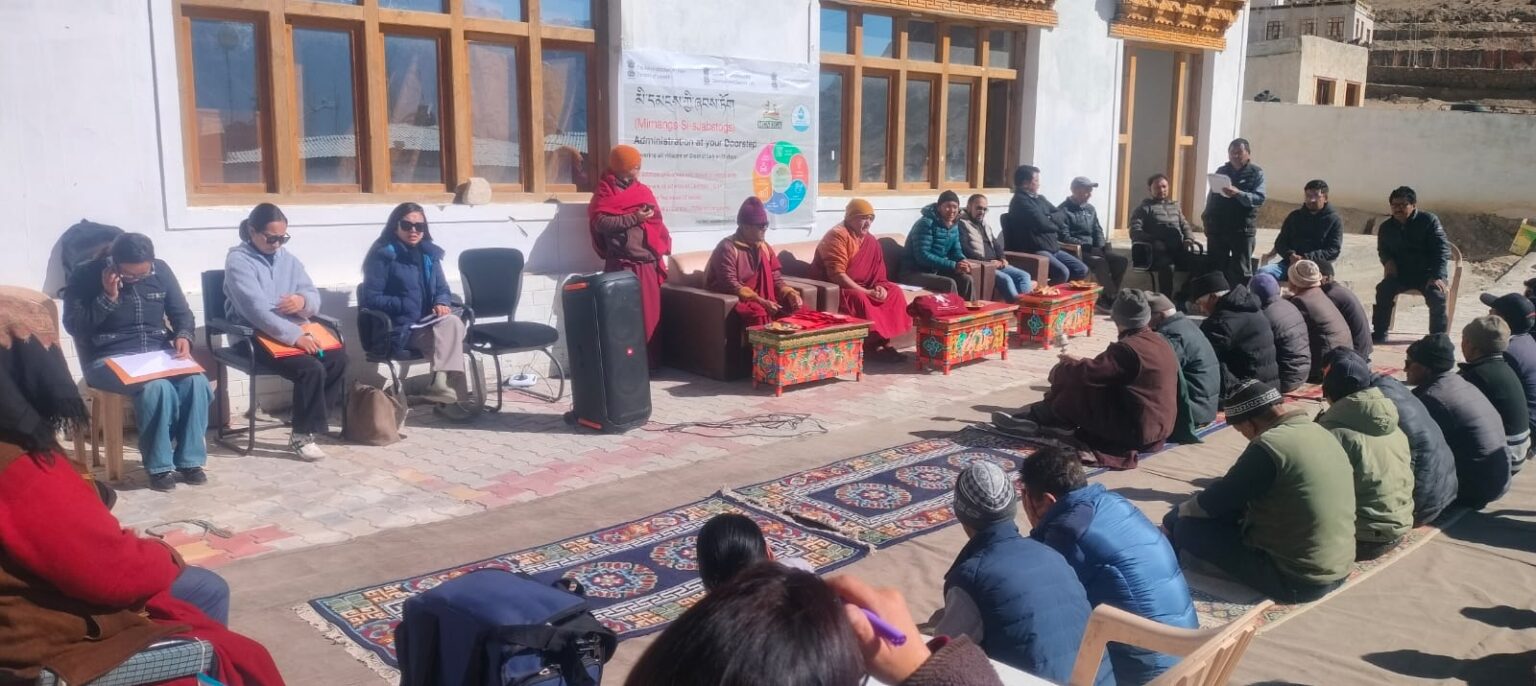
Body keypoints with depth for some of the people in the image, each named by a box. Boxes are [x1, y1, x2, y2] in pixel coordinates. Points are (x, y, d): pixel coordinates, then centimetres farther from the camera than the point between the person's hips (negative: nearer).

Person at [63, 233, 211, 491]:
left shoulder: (160, 270, 4)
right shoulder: (86, 276, -6)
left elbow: (182, 312, 12)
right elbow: (73, 326, -10)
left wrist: (183, 336, -9)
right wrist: (108, 298, -19)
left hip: (159, 352, 4)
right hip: (109, 359, -4)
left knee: (196, 382, -28)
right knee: (157, 387, -35)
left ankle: (190, 459, -14)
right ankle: (160, 465, -19)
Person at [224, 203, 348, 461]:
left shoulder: (287, 258, 14)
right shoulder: (238, 261, -7)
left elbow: (314, 297, 12)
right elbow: (256, 309, -19)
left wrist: (303, 301, -14)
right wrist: (295, 336, -26)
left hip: (296, 331, 6)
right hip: (258, 336, -6)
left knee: (339, 358, -19)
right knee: (311, 369, -28)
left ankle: (310, 424, -7)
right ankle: (302, 436, -11)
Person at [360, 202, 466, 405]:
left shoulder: (429, 253, 14)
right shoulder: (383, 255, -4)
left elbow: (442, 289, 16)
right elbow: (370, 298, -9)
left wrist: (442, 303, -9)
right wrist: (404, 306, -20)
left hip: (429, 325, 5)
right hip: (399, 329, -5)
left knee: (453, 322, -29)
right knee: (446, 332, -30)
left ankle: (441, 384, -33)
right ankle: (445, 384, -28)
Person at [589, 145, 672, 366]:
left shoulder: (642, 190, 16)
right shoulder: (606, 193, -1)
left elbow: (657, 222, 18)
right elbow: (600, 222, -15)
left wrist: (661, 249, 7)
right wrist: (634, 218, -15)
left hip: (649, 264, 6)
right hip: (622, 266, -6)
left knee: (650, 314, 6)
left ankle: (650, 361, 13)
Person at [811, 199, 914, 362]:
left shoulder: (870, 241, 8)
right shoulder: (838, 235, -17)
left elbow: (878, 273, 11)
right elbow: (837, 275, -25)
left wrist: (879, 287, -13)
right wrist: (866, 292, -26)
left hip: (860, 289, 8)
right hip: (831, 289, -8)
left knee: (893, 291, -7)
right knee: (859, 299, -35)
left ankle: (884, 339, -15)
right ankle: (873, 344, -24)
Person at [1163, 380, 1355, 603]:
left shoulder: (1269, 445, -20)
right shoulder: (1321, 432, 6)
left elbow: (1217, 501, -11)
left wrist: (1179, 511, 9)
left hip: (1294, 579, -9)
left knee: (1188, 527, -1)